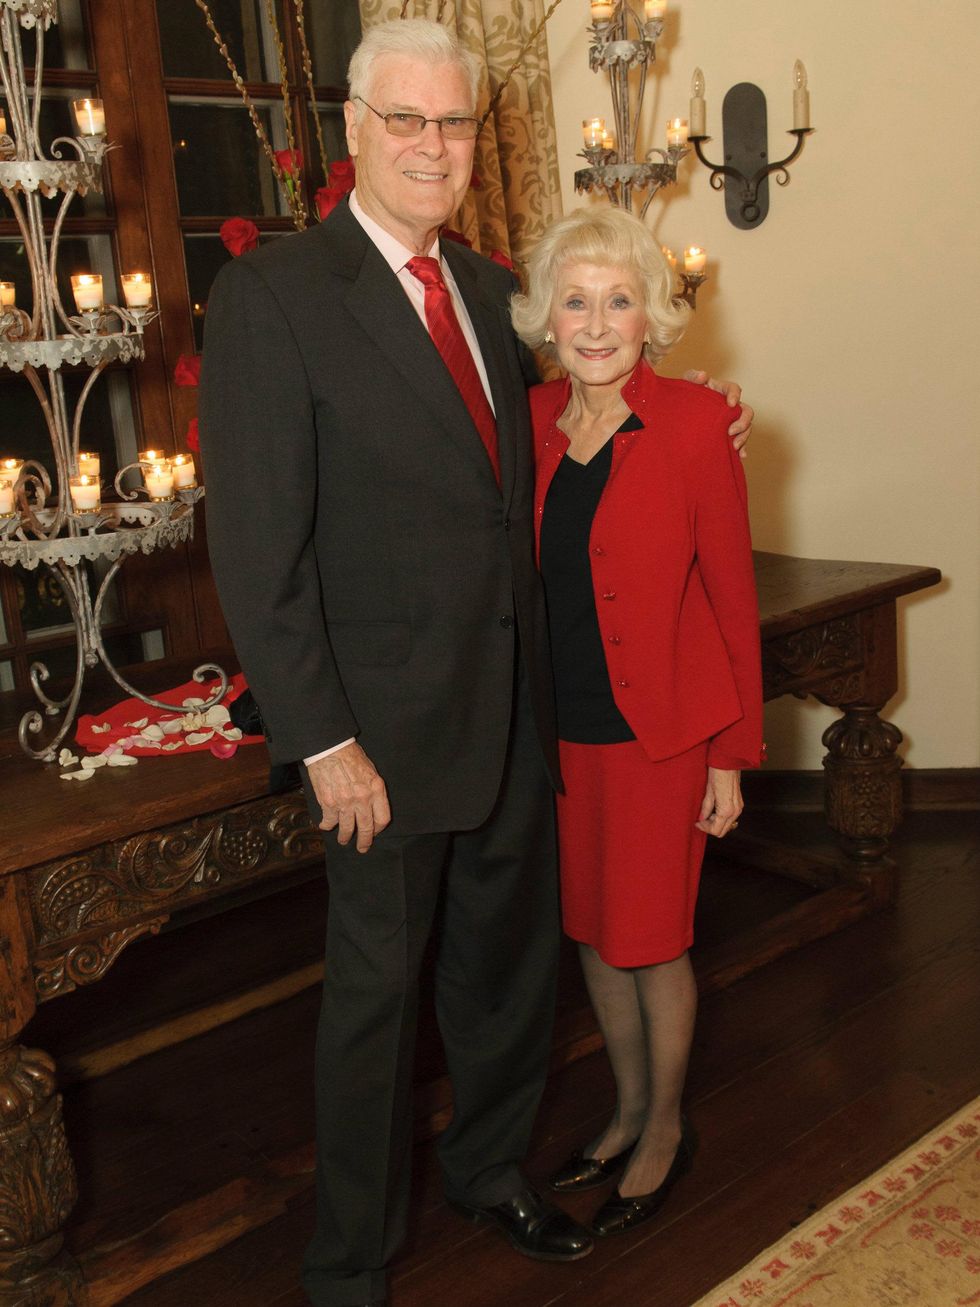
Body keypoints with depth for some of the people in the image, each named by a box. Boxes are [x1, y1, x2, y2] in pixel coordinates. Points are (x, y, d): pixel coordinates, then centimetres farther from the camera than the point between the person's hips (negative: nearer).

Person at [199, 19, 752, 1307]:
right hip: (388, 724, -6)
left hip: (516, 702, 6)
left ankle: (491, 1170, 44)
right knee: (377, 986, 8)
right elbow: (257, 547, -15)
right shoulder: (272, 293, -12)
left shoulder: (489, 287, 9)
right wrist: (324, 742, -17)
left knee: (510, 957, 19)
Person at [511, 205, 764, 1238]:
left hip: (658, 729, -5)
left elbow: (731, 596, -8)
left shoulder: (692, 424, -11)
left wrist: (731, 756, -8)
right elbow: (526, 581, 8)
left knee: (649, 940, 8)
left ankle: (665, 1132, 33)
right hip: (561, 726, 5)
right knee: (593, 931, 17)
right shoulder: (533, 423, 2)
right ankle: (630, 1113, 40)